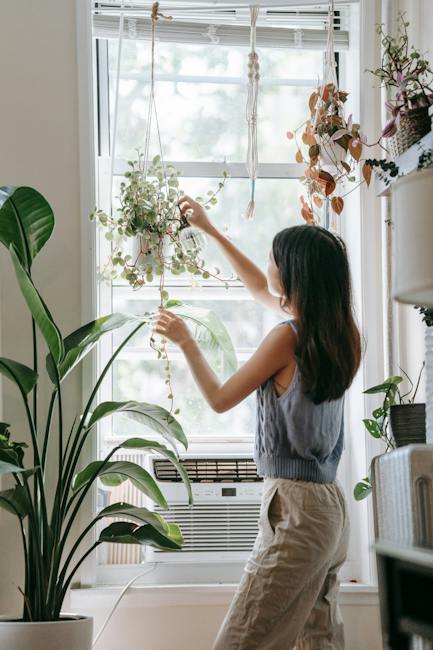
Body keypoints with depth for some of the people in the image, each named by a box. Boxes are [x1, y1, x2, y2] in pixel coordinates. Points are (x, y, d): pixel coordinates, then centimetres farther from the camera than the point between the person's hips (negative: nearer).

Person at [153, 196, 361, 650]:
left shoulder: (289, 338, -15)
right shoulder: (340, 334, 8)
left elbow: (219, 399, -3)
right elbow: (261, 291, 24)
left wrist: (184, 340, 10)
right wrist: (209, 230, 30)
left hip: (294, 509, -9)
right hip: (331, 507, 9)